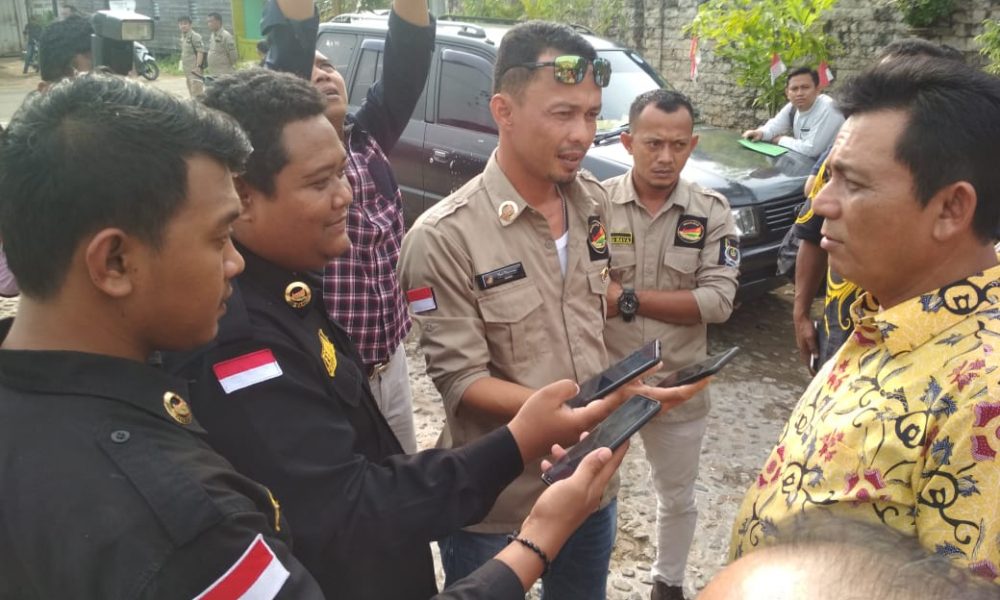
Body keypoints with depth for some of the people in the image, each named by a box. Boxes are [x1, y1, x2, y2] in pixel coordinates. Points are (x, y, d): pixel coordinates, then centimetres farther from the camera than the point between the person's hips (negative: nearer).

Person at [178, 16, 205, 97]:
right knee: (191, 91, 15)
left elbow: (200, 51, -18)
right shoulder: (183, 36, 15)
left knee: (196, 92, -13)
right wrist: (182, 65, 19)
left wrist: (198, 66, -23)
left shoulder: (195, 36, -12)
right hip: (187, 69, 9)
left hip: (194, 69, -9)